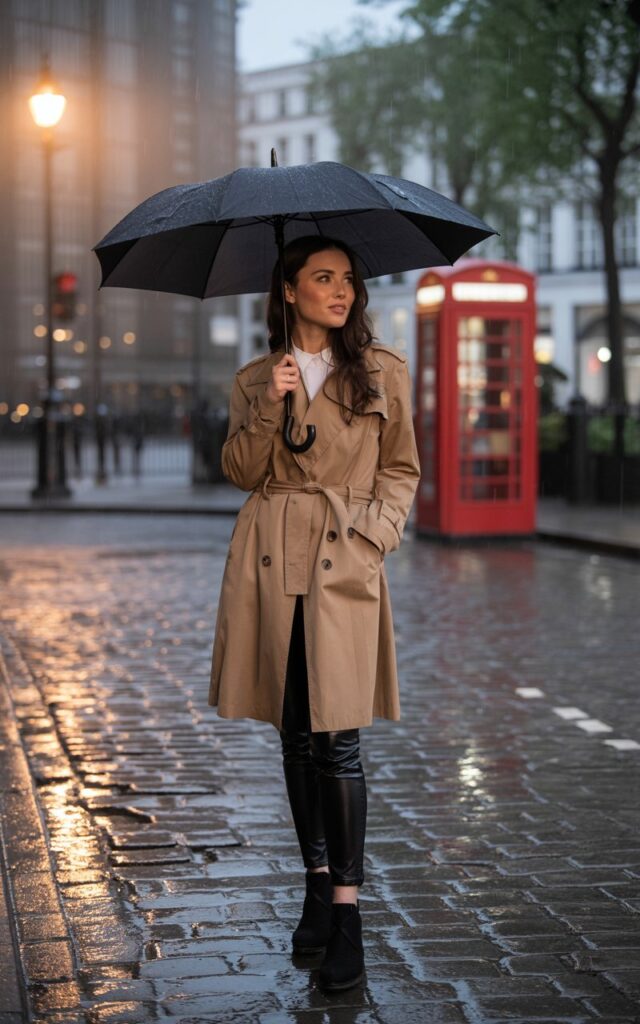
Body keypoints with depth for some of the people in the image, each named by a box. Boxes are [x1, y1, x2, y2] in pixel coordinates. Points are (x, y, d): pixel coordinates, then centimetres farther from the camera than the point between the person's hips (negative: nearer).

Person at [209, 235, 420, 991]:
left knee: (338, 739, -8)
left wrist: (374, 532, -5)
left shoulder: (383, 373, 7)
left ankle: (346, 909, -4)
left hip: (345, 563, -2)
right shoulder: (254, 380, 11)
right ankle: (317, 882, 22)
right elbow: (239, 472, 5)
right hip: (271, 561, 2)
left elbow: (401, 469, 10)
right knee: (296, 737, 8)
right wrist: (270, 409, -10)